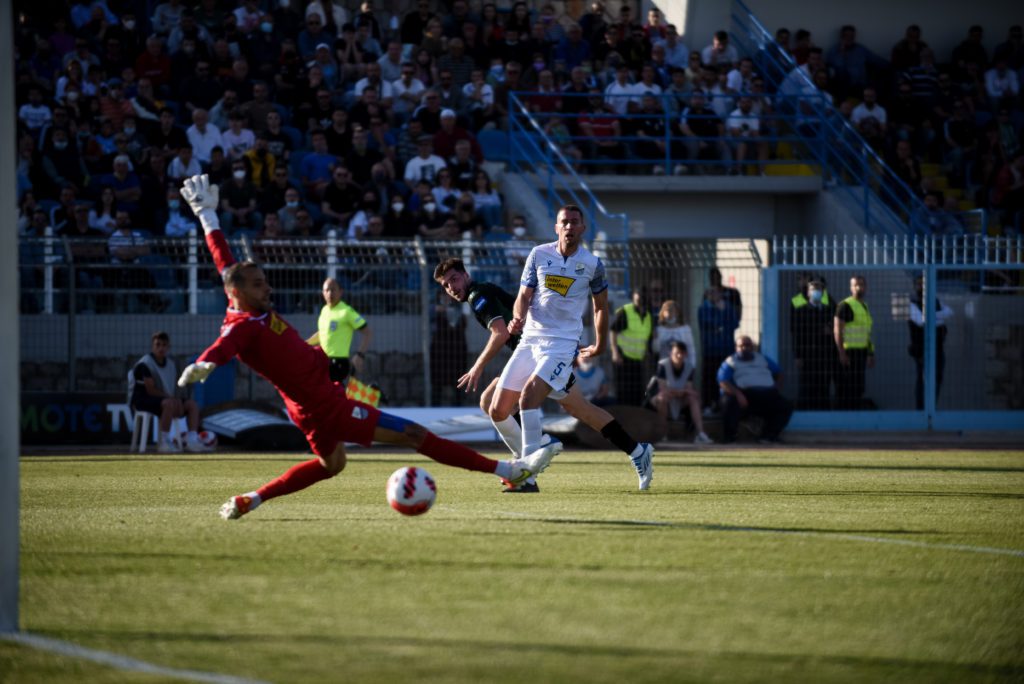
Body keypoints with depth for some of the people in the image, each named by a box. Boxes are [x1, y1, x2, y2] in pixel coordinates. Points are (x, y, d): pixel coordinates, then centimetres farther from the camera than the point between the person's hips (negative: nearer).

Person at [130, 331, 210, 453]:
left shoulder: (171, 364, 13)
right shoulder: (144, 364, -13)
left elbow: (176, 388, 12)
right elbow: (151, 390, -18)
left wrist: (177, 399, -11)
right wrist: (171, 398, -20)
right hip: (142, 400, -8)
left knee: (192, 404, -3)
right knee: (169, 403, -36)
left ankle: (192, 440, -11)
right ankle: (164, 442, -35)